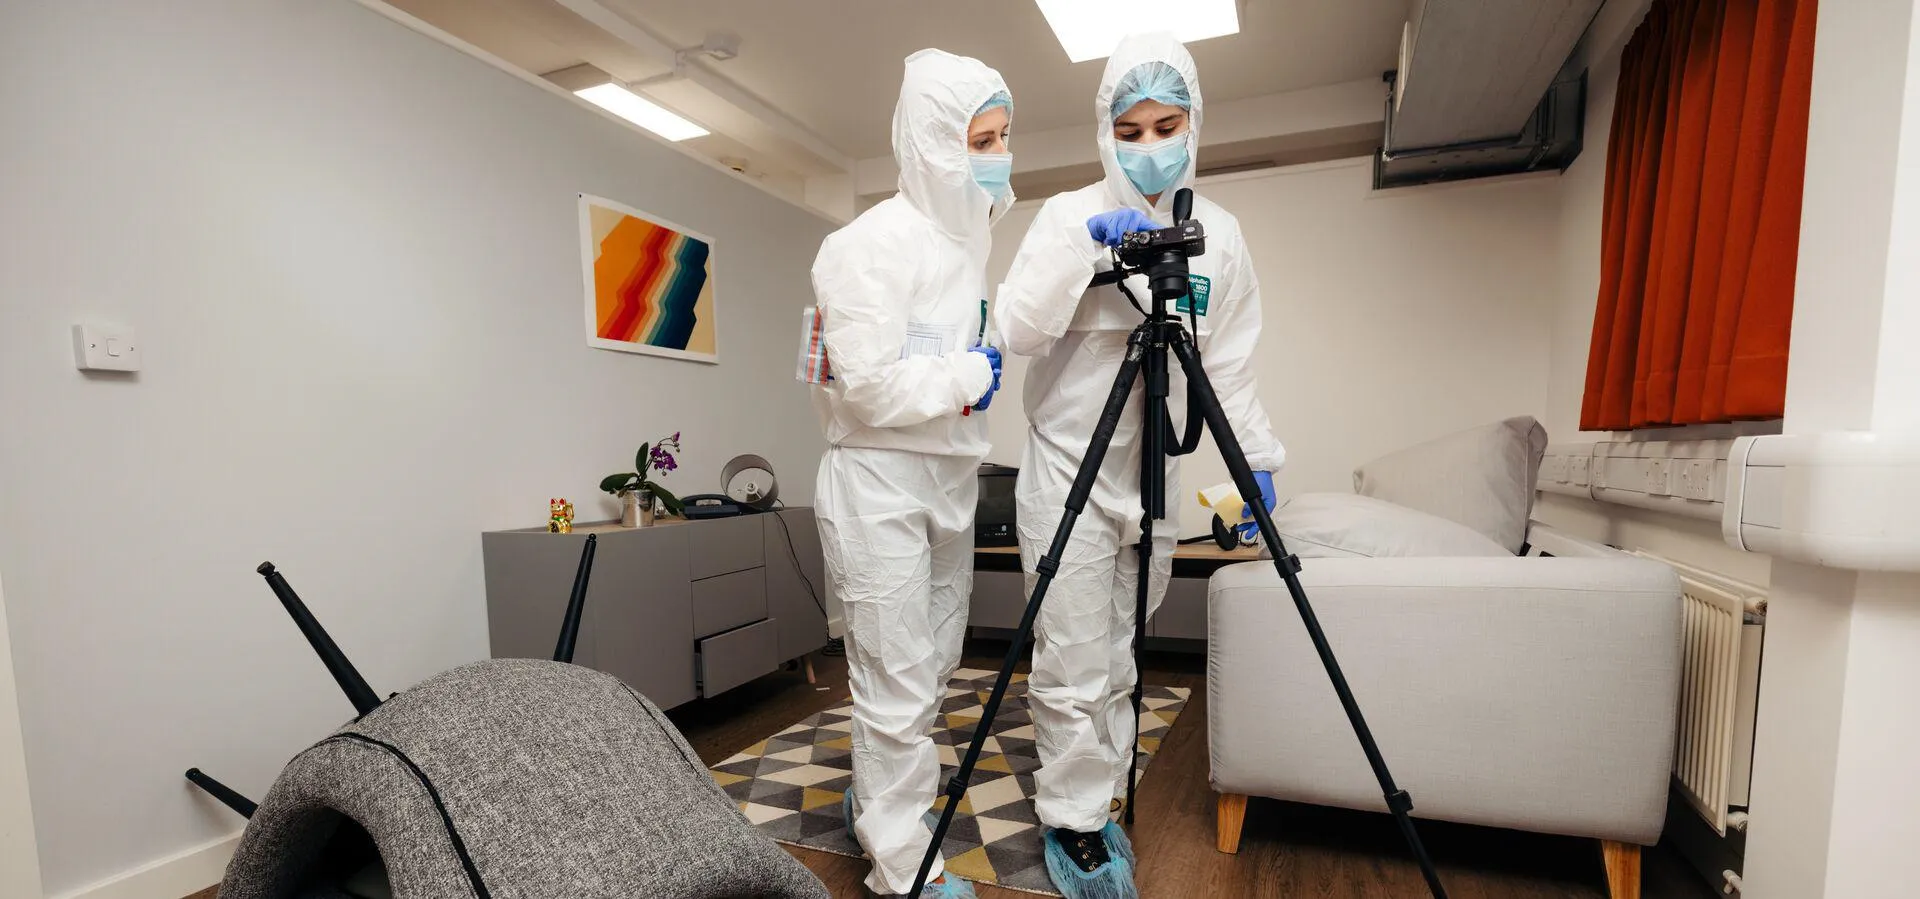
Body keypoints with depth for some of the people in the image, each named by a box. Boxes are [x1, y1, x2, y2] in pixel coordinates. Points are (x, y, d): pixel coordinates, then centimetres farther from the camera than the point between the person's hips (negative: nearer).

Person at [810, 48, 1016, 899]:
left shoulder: (969, 238, 14)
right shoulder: (875, 242, -14)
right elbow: (865, 386, -21)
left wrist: (982, 374, 7)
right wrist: (970, 377, -11)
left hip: (950, 477, 9)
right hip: (879, 483, -9)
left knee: (932, 668, 19)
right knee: (898, 686, 1)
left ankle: (876, 800, 42)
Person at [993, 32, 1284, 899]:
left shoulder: (1218, 232, 9)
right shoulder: (1069, 214, -1)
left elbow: (1229, 365, 10)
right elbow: (1016, 329, -13)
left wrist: (1258, 458, 3)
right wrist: (1086, 242, -21)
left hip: (1156, 479, 4)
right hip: (1069, 469, -3)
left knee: (1119, 662, 12)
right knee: (1074, 665, 0)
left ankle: (1100, 804, 30)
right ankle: (1072, 821, 20)